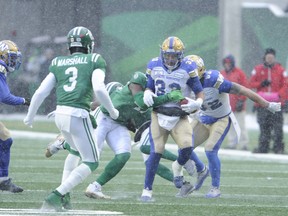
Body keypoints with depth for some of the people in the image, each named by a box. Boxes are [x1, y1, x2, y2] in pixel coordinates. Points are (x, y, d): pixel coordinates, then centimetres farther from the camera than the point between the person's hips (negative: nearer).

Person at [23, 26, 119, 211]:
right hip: (78, 115, -6)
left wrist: (30, 116, 23)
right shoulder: (94, 62, 2)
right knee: (91, 162, 5)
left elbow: (41, 92, 9)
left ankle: (65, 197, 23)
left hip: (60, 113, 6)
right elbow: (99, 89, -13)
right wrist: (112, 111, 2)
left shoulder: (58, 64, 14)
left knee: (77, 151, 31)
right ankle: (57, 195, -9)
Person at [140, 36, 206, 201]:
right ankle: (147, 190, 1)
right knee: (156, 152, -10)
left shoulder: (188, 69, -10)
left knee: (187, 147, -21)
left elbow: (200, 92, -3)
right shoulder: (154, 66, 0)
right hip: (159, 114, 1)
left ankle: (178, 167, 16)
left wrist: (197, 103, -25)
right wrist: (147, 94, -10)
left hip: (180, 117, -1)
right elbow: (149, 87, 14)